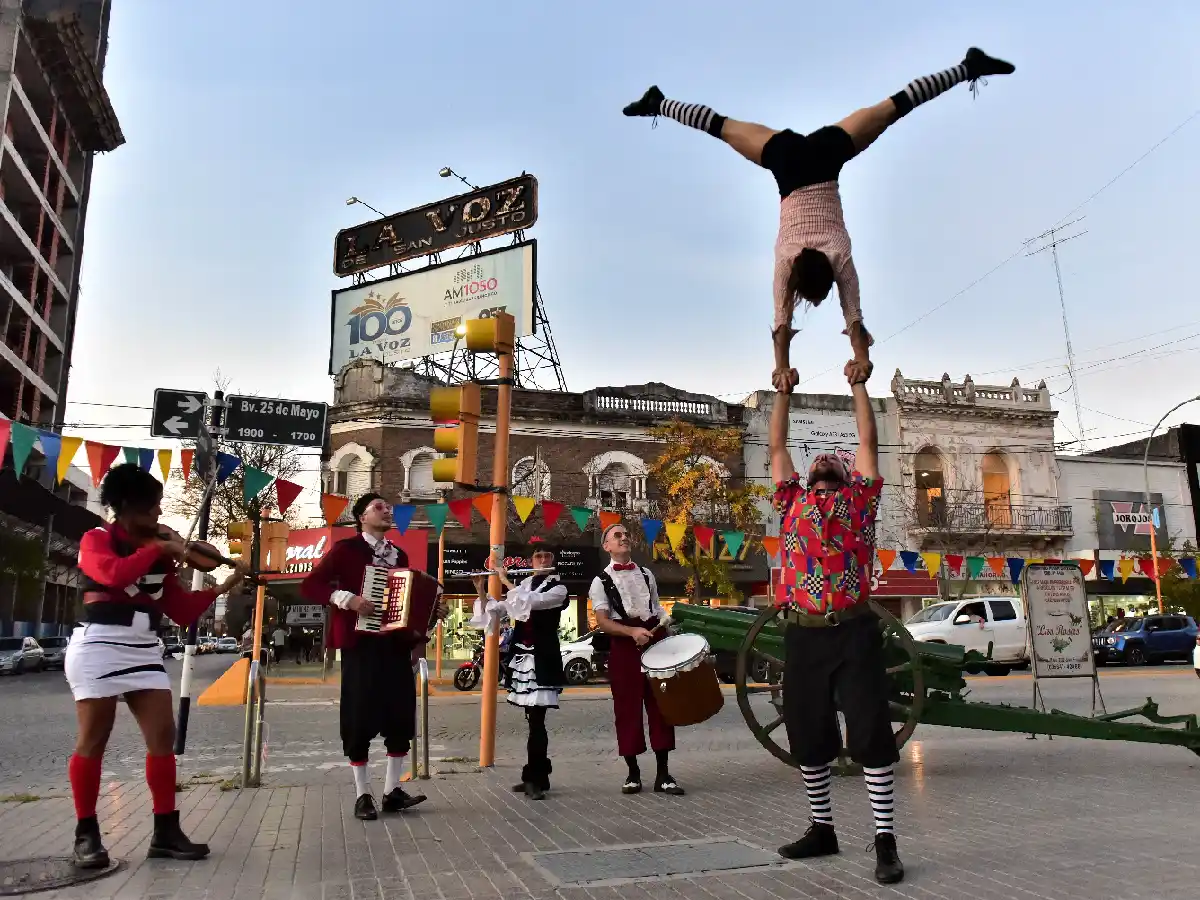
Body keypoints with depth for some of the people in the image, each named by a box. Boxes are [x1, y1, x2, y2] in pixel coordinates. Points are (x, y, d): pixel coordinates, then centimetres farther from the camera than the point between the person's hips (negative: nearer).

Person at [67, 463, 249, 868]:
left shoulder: (159, 553, 12)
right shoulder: (96, 540, -2)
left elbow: (182, 611, 9)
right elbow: (113, 574, -27)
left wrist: (223, 586, -1)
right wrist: (160, 548, -18)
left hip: (144, 651, 6)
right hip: (98, 647, -5)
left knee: (163, 736, 0)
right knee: (93, 740, -1)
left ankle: (166, 831, 6)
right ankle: (86, 834, 12)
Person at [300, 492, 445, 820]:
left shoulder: (399, 555, 16)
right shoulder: (346, 549, -2)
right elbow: (309, 585, -8)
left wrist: (432, 610, 5)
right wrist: (348, 599, -20)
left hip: (396, 644, 6)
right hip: (361, 644, -5)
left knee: (401, 716, 5)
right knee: (361, 719, 0)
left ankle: (392, 791, 15)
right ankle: (362, 795, 11)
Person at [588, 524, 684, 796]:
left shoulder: (646, 574, 15)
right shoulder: (601, 581, 1)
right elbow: (602, 621, -8)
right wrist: (632, 632, -22)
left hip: (655, 640, 4)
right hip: (624, 646, -3)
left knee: (660, 705, 3)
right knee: (627, 708, 1)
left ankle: (663, 774, 9)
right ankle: (633, 772, 13)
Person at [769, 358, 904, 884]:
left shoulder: (860, 499, 11)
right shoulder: (793, 501, 16)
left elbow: (868, 440, 13)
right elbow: (777, 447, 19)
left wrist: (859, 384, 17)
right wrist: (783, 392, 23)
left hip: (855, 632, -2)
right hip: (803, 635, 3)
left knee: (871, 733, -1)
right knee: (808, 736, 10)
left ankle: (886, 840, 8)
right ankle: (822, 829, 26)